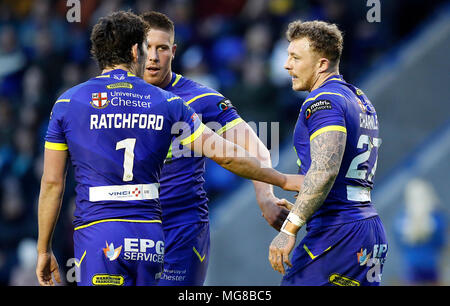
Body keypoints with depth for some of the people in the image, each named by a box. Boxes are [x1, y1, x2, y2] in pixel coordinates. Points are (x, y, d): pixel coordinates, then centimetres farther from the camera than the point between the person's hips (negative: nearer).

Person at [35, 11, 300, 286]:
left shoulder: (68, 103, 4)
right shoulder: (167, 103, 7)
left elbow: (52, 183, 5)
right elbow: (225, 155, 8)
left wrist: (44, 250, 12)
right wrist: (283, 181, 20)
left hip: (97, 233, -2)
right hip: (150, 238, 2)